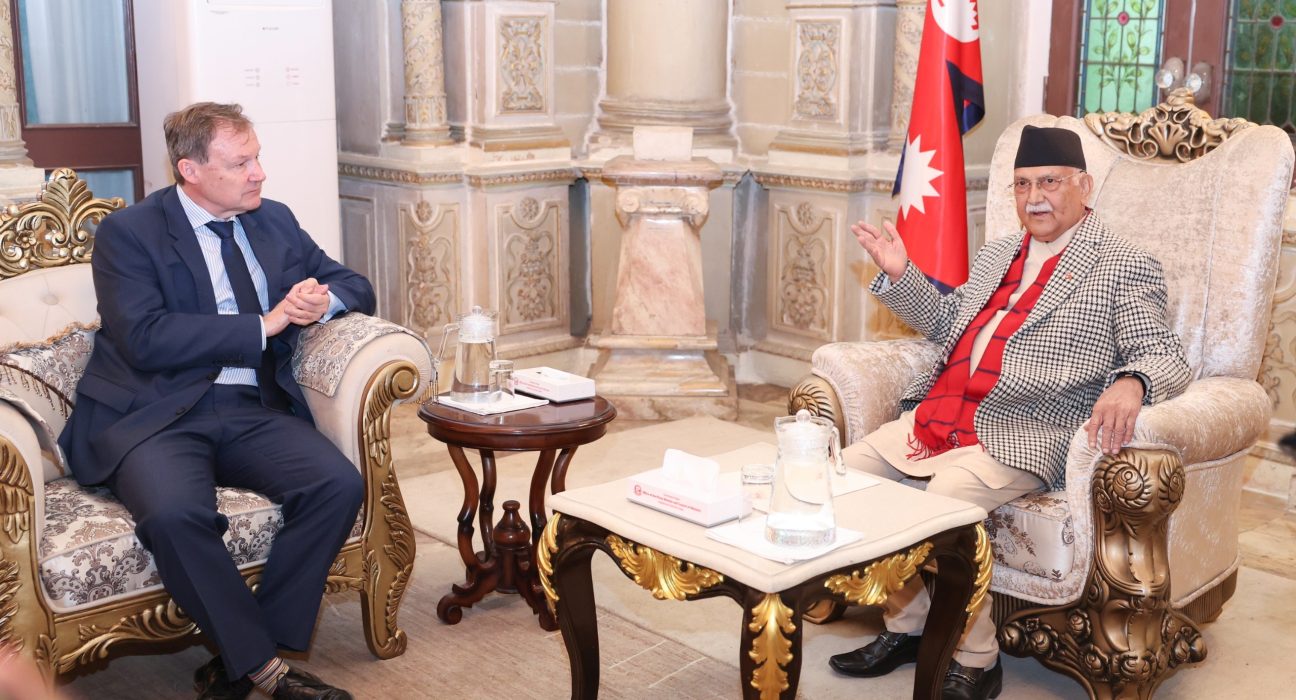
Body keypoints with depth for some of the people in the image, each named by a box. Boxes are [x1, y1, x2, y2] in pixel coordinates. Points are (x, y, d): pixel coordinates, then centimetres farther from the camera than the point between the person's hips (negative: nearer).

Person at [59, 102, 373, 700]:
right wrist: (264, 325, -14)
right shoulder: (127, 233, 0)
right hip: (153, 418, -4)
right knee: (174, 512, -35)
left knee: (339, 483, -23)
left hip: (253, 412, 5)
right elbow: (144, 339, -15)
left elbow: (355, 286, 21)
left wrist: (324, 300, -5)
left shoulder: (274, 221, 16)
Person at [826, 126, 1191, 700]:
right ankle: (905, 626, 5)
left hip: (1024, 435, -7)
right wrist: (899, 275, 17)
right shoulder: (997, 253, 22)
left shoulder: (1126, 270, 1)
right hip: (938, 416, 8)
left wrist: (1129, 384, -30)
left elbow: (1167, 358, -7)